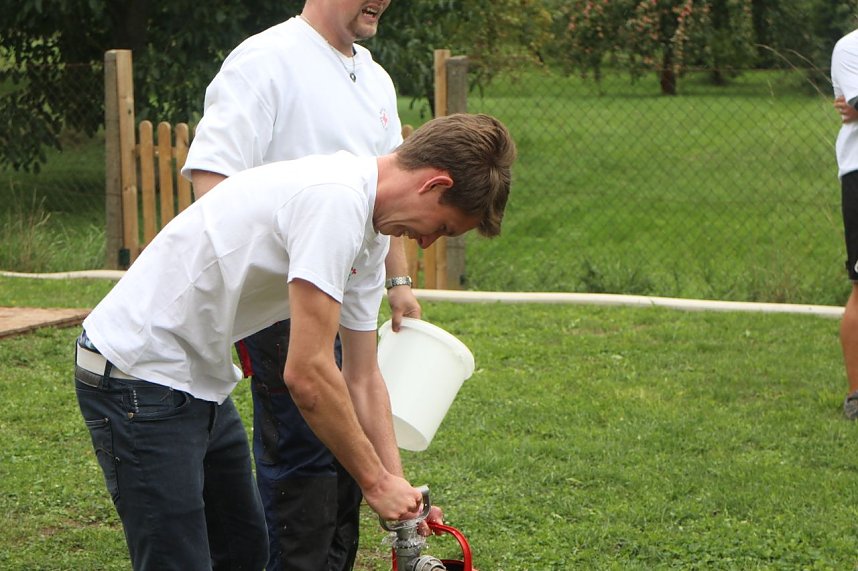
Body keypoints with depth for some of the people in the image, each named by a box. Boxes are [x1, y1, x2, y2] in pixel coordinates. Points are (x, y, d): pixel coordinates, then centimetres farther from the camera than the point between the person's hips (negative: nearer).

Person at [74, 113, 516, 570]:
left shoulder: (370, 235, 8)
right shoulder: (336, 198, -25)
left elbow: (362, 378, 14)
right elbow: (307, 374, -27)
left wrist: (398, 488, 7)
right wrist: (375, 481, -16)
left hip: (200, 382, 11)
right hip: (139, 373, -11)